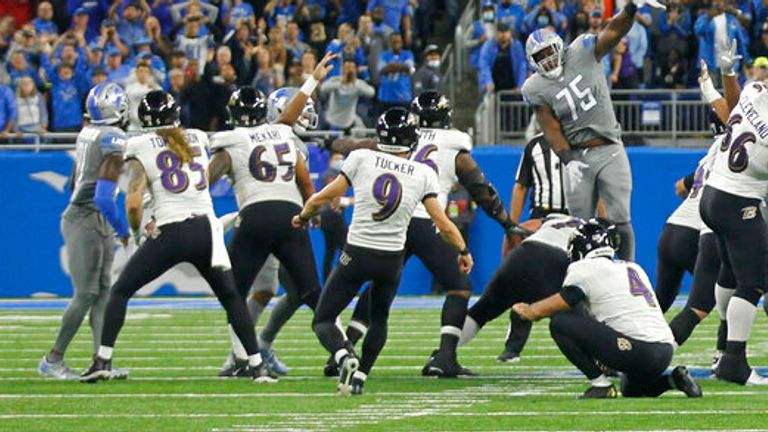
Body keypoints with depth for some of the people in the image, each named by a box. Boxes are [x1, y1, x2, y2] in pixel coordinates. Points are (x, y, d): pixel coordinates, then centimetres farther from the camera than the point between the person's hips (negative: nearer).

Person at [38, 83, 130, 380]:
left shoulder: (88, 134, 8)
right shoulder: (115, 142, -19)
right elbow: (103, 197, -23)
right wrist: (124, 231, -11)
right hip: (88, 223, -9)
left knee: (103, 292, 7)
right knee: (86, 294, -5)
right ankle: (53, 360, 2)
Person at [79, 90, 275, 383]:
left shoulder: (140, 149, 1)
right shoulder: (198, 140, 14)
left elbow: (133, 202, -8)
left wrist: (136, 232, 10)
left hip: (171, 234, -3)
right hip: (206, 228, 3)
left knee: (120, 291, 12)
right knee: (231, 297, 18)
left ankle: (103, 360, 3)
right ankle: (257, 365, 11)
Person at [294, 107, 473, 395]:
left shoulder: (361, 159, -3)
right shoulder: (423, 174, -1)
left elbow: (323, 198, 2)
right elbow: (442, 223, 0)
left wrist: (303, 216, 22)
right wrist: (463, 250, 18)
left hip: (356, 255, -2)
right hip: (392, 260, 2)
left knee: (322, 321, 6)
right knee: (379, 320, 28)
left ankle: (345, 357, -22)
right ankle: (360, 375, 17)